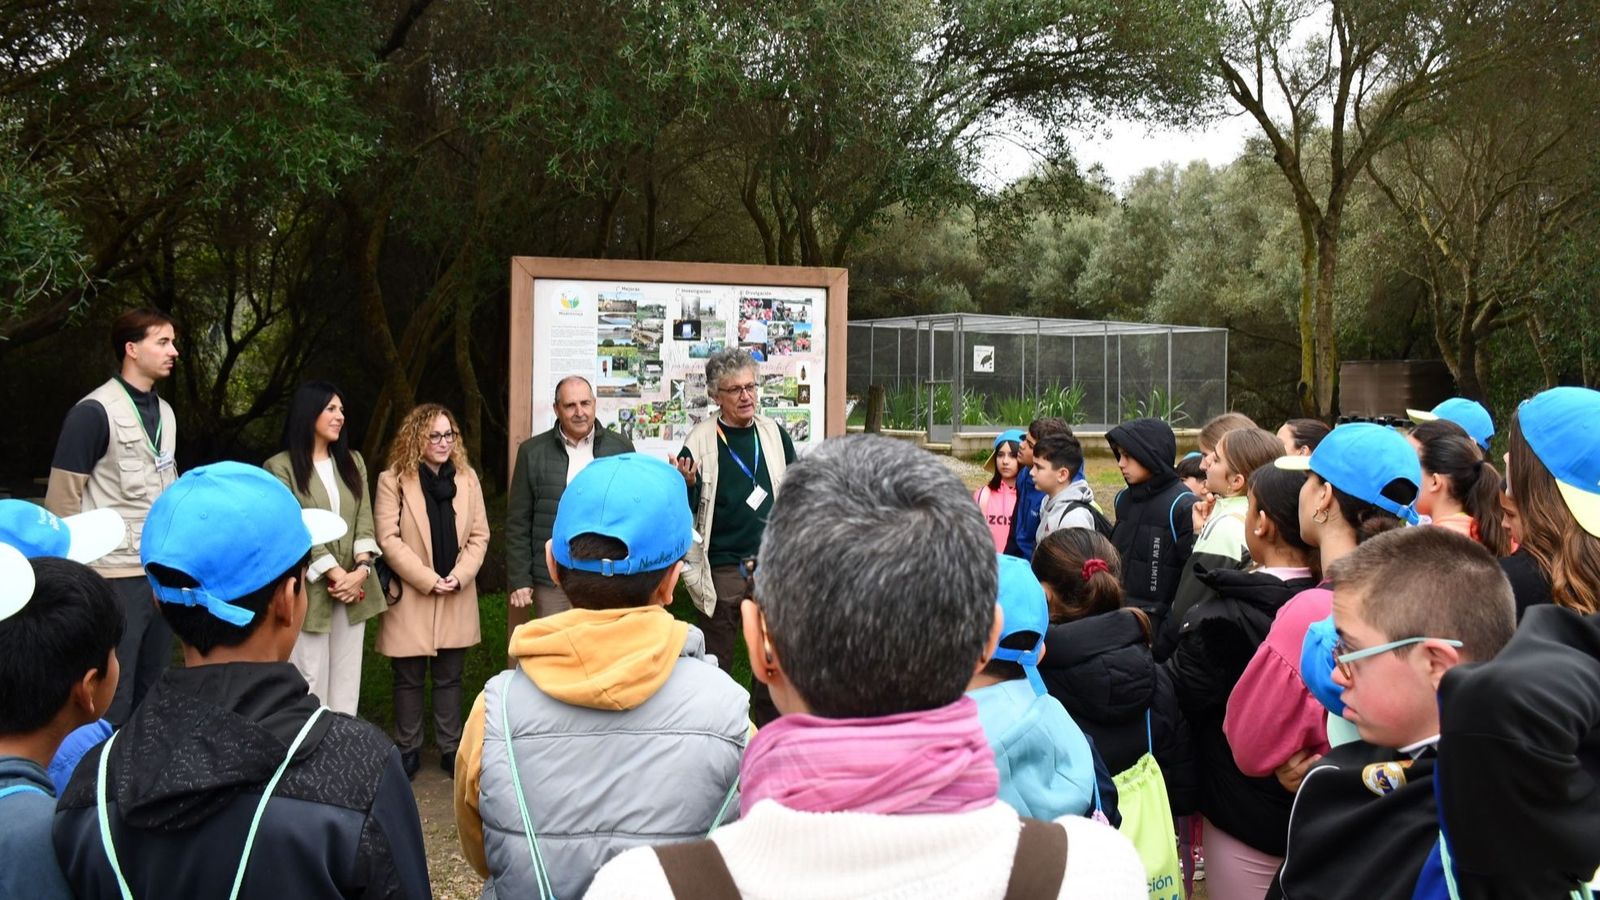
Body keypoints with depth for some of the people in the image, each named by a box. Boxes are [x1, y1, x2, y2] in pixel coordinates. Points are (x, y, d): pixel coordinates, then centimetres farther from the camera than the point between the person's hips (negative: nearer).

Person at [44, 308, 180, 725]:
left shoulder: (164, 412, 10)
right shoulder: (95, 412, -11)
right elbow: (63, 498, -10)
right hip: (116, 576, -7)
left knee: (154, 690, 14)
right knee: (113, 695, 1)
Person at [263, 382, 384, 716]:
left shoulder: (352, 462, 14)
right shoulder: (281, 467, -3)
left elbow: (364, 519, 5)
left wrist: (362, 569, -9)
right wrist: (334, 573, -16)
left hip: (353, 587, 5)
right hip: (310, 589, -5)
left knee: (346, 680, 8)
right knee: (310, 681, -1)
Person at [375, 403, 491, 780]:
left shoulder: (467, 478, 6)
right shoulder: (392, 480, -6)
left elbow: (479, 535, 4)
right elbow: (388, 539, -11)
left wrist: (459, 576, -10)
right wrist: (428, 580, -16)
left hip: (457, 598, 3)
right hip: (411, 597, -3)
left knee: (449, 678, 11)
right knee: (409, 679, 8)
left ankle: (450, 748, 21)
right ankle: (408, 749, 21)